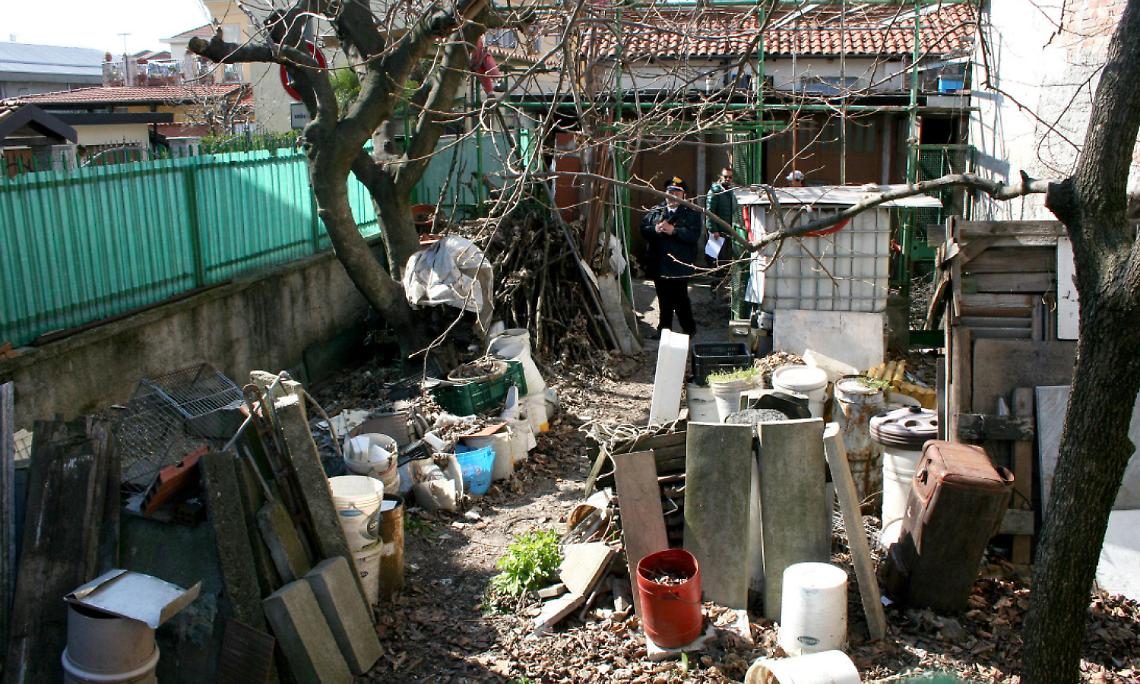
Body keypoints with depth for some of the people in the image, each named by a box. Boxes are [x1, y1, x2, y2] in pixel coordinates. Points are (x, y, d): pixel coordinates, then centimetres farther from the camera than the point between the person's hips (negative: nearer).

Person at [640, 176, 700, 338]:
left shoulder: (691, 213, -2)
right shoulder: (655, 211, 12)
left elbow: (694, 234, -15)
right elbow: (643, 229, 4)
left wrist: (673, 230, -22)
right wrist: (655, 229, -16)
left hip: (679, 266, -5)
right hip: (658, 264, 5)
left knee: (680, 299, -2)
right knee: (664, 300, 15)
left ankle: (689, 329, 13)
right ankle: (664, 330, 26)